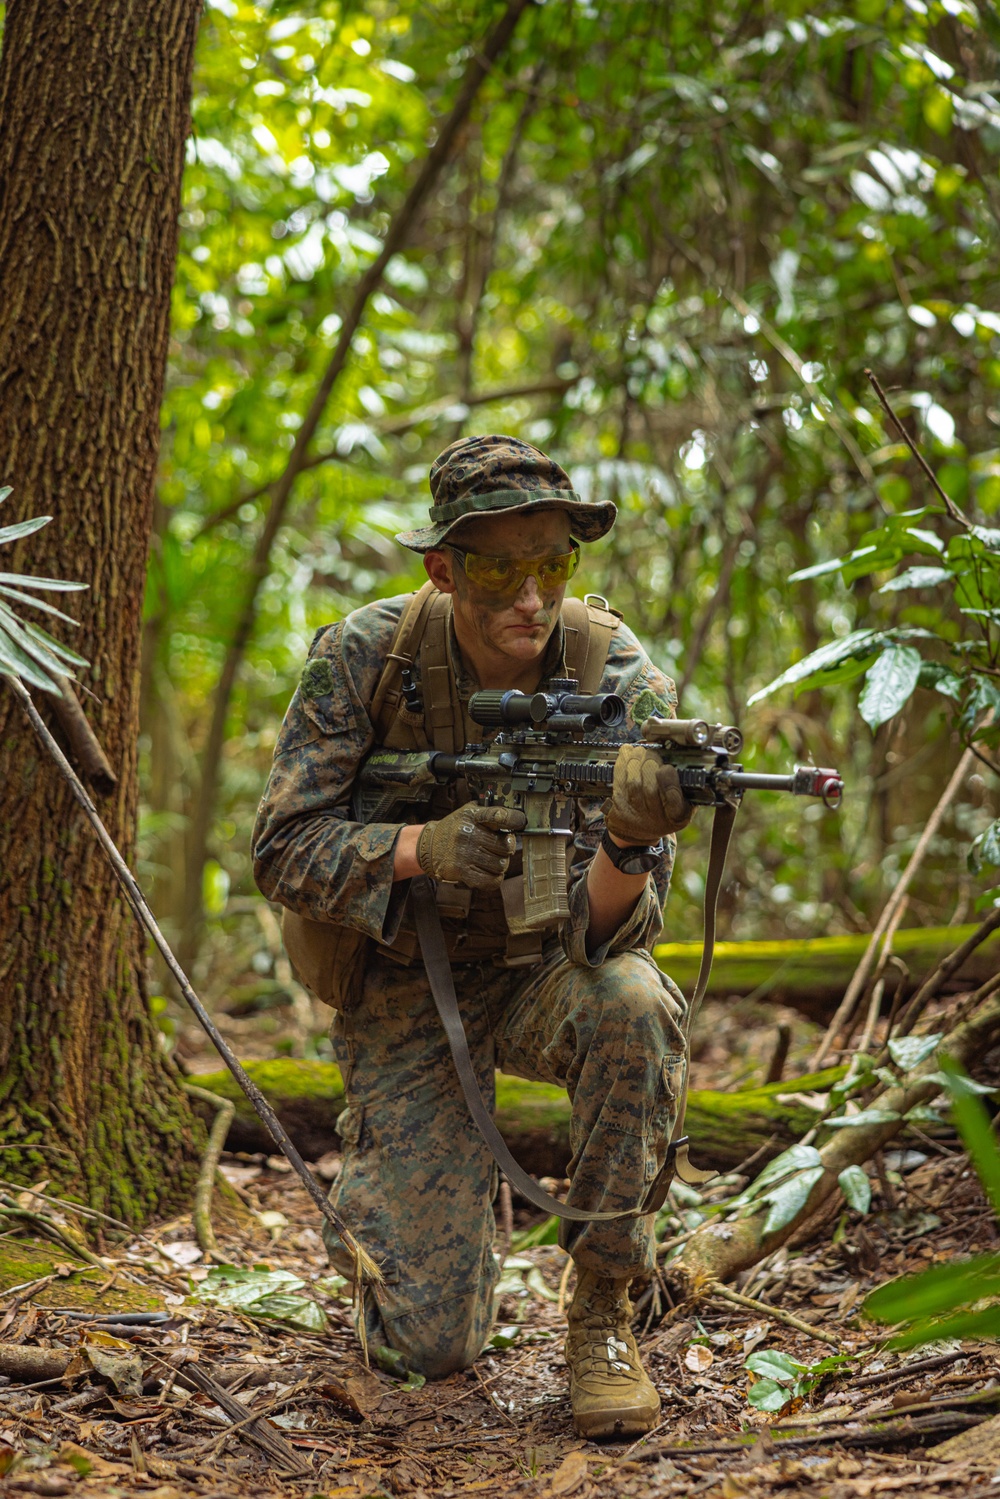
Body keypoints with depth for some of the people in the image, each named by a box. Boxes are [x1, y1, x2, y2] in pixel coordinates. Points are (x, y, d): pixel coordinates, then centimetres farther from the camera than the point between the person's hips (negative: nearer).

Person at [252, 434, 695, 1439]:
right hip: (404, 987, -1)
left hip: (541, 968, 1)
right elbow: (280, 851, -16)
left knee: (631, 1007, -38)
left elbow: (604, 938, -26)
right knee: (433, 1343, -8)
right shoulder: (364, 658, -18)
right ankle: (365, 1192, 29)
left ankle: (601, 1311, -15)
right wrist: (420, 848, -35)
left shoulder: (623, 683, -20)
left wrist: (629, 845, -49)